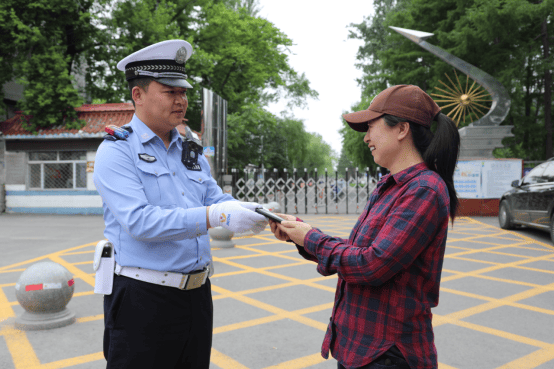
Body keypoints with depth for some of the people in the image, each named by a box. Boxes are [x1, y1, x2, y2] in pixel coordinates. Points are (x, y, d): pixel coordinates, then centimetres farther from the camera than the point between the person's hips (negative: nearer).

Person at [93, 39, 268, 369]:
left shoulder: (192, 151, 12)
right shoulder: (116, 151, -9)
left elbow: (216, 200, 5)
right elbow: (140, 221, -23)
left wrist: (248, 211, -18)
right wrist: (214, 216, -31)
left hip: (197, 292, 6)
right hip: (143, 298, -6)